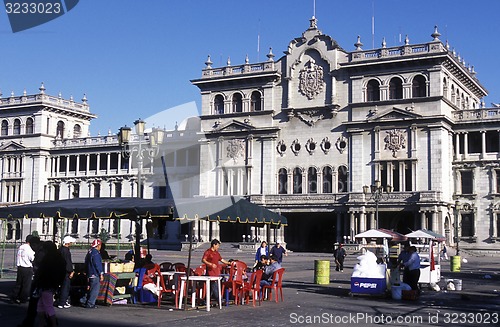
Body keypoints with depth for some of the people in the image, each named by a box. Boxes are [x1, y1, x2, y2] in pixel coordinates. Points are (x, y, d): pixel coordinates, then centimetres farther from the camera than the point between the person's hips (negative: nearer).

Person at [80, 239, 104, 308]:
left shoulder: (89, 252, 14)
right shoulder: (96, 253, -16)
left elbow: (86, 264, 20)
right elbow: (98, 265, -19)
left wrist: (88, 273, 25)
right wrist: (101, 274, -14)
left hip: (90, 274, 10)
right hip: (95, 274, -10)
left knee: (91, 289, 18)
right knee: (95, 290, -3)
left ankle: (83, 300, 16)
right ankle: (90, 304, 0)